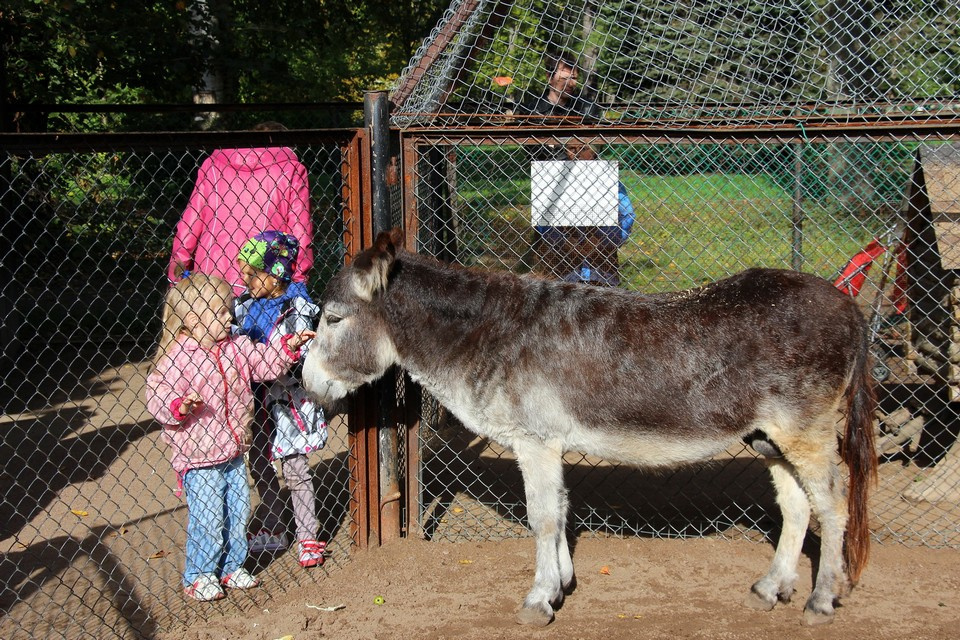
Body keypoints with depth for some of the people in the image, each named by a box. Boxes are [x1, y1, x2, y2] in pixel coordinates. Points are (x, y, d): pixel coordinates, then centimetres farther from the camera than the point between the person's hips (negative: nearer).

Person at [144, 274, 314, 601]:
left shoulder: (236, 348, 4)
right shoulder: (175, 357, -17)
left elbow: (265, 362, 11)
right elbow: (157, 398, -19)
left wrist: (289, 346, -2)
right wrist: (180, 406, -37)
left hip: (233, 452, 7)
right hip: (198, 458, -7)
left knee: (238, 515, 15)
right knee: (207, 520, -1)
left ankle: (231, 568, 32)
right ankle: (198, 578, 15)